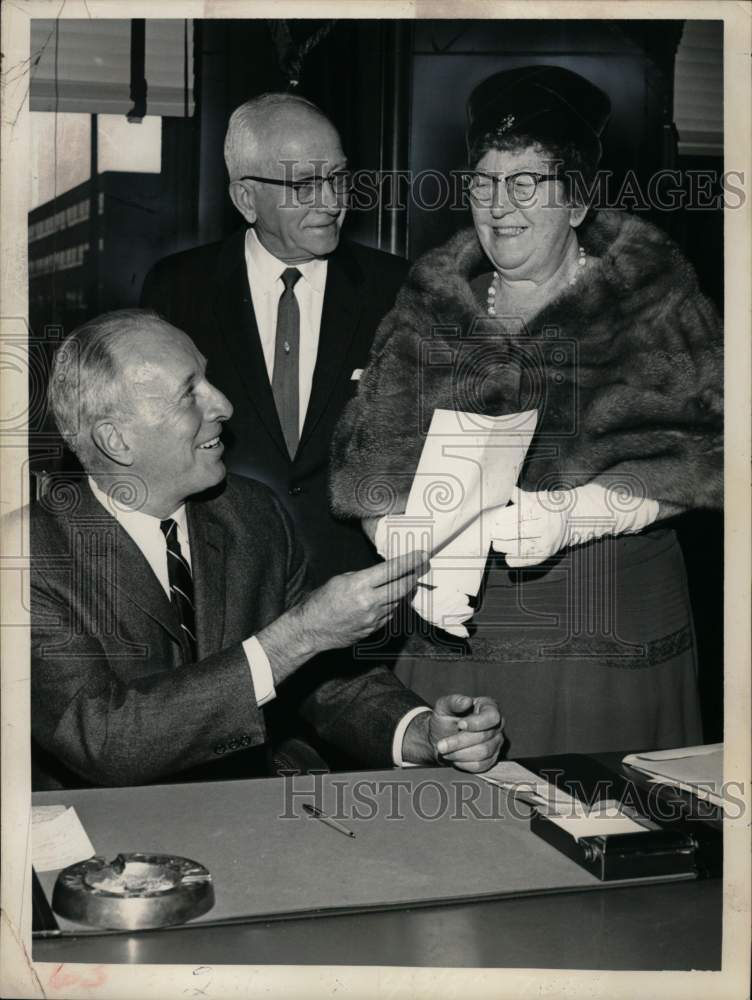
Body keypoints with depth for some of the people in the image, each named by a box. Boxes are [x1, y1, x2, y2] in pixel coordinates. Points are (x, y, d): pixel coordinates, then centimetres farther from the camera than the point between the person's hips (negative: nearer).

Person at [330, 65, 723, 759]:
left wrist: (575, 512, -21)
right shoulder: (432, 300, 10)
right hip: (459, 636, 2)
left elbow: (697, 453, -7)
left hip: (616, 640, -2)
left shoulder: (648, 292, 3)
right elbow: (374, 466, 4)